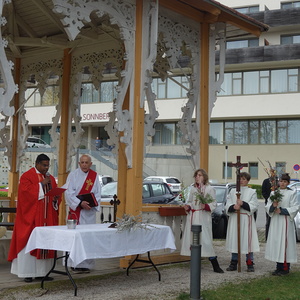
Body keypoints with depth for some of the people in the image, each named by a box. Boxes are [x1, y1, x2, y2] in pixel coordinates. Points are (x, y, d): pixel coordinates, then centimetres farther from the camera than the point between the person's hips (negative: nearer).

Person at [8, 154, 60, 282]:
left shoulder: (50, 178, 16)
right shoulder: (27, 176, -3)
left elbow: (56, 195, 16)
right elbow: (25, 192, -16)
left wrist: (55, 199, -6)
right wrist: (41, 184, -16)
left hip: (47, 217, 6)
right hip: (31, 217, -6)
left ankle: (41, 272, 11)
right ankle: (27, 273, 1)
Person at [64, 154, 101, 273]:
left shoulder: (94, 176, 9)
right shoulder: (73, 175, 0)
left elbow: (98, 193, 7)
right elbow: (69, 192, -8)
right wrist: (80, 203, -19)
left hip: (90, 211, 3)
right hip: (76, 210, -3)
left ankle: (86, 263, 10)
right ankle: (75, 263, -1)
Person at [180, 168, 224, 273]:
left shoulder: (210, 189, 0)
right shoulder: (192, 188, 15)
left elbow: (214, 203, -3)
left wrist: (206, 206, -21)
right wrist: (188, 207, 0)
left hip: (203, 217, -5)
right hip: (192, 217, 5)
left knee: (206, 240, -10)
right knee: (192, 240, 5)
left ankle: (215, 266, -4)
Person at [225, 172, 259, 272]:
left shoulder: (252, 192, 5)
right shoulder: (232, 191, 12)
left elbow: (254, 206, -4)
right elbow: (227, 206, 5)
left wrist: (243, 204, -17)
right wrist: (233, 207, -16)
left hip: (246, 219, -2)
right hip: (234, 219, 3)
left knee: (247, 240, -4)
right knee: (234, 240, 4)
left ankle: (250, 264, 4)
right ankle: (233, 263, 13)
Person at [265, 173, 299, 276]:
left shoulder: (292, 193, 1)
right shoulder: (273, 193, 11)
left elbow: (295, 208, -4)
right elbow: (268, 208, 6)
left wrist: (281, 210, -13)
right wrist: (273, 206, -15)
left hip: (286, 222, -4)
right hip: (275, 222, 4)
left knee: (284, 243, -6)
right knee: (276, 243, 5)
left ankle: (285, 268, 2)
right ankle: (279, 267, 14)